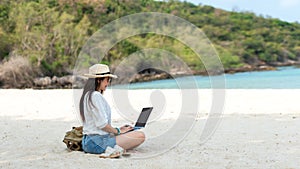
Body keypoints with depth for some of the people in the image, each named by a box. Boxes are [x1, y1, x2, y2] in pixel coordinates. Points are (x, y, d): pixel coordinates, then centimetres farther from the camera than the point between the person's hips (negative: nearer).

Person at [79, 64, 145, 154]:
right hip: (98, 142, -10)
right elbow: (102, 124, -20)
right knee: (141, 136, -13)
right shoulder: (96, 96, -16)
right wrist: (118, 131, -3)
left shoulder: (87, 95, 15)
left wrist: (118, 129, 15)